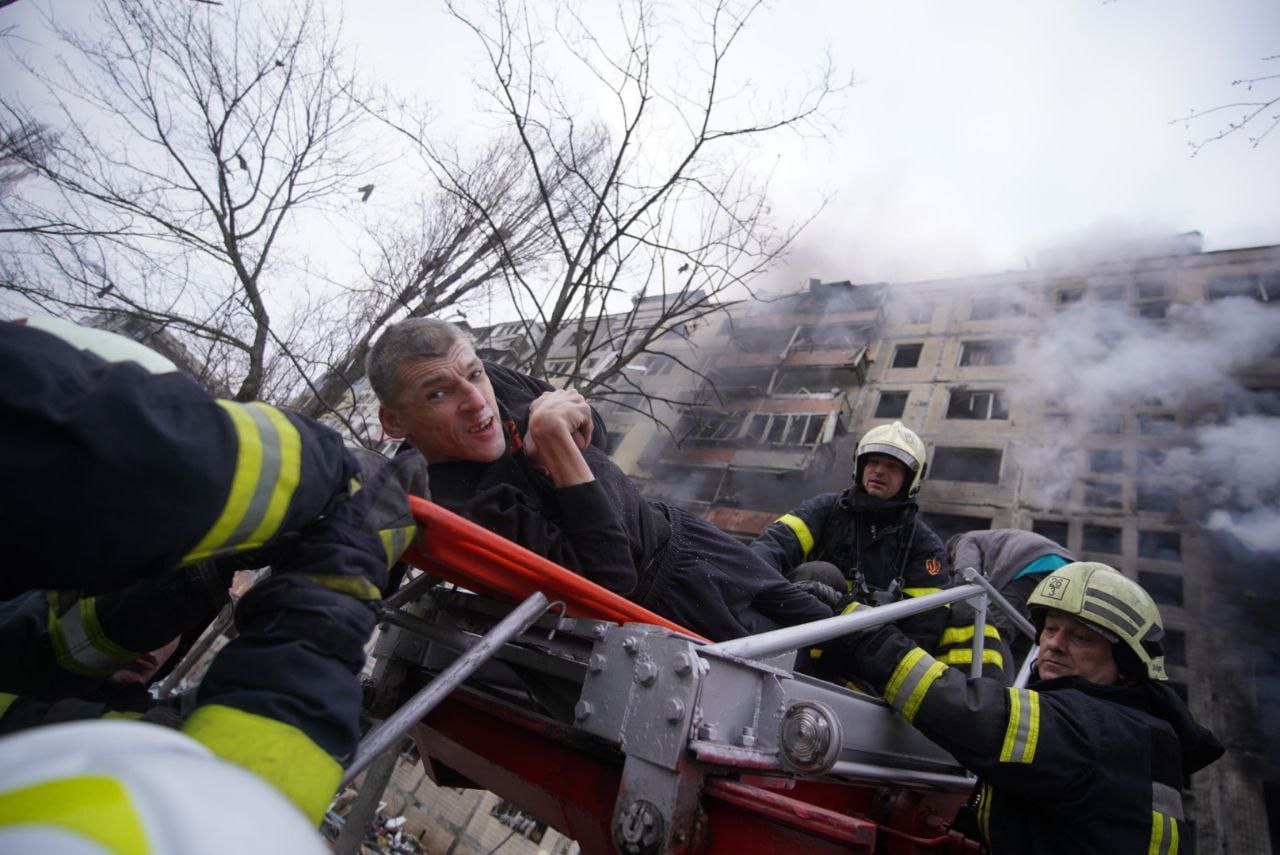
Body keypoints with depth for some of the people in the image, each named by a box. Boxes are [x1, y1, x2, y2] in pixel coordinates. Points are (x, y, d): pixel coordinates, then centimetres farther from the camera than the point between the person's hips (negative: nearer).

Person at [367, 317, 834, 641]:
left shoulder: (493, 382, -9)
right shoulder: (462, 508, -32)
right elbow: (608, 577, -33)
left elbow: (593, 427, 7)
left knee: (815, 621, 18)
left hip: (675, 531, 8)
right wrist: (553, 441, -37)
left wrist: (551, 440, -18)